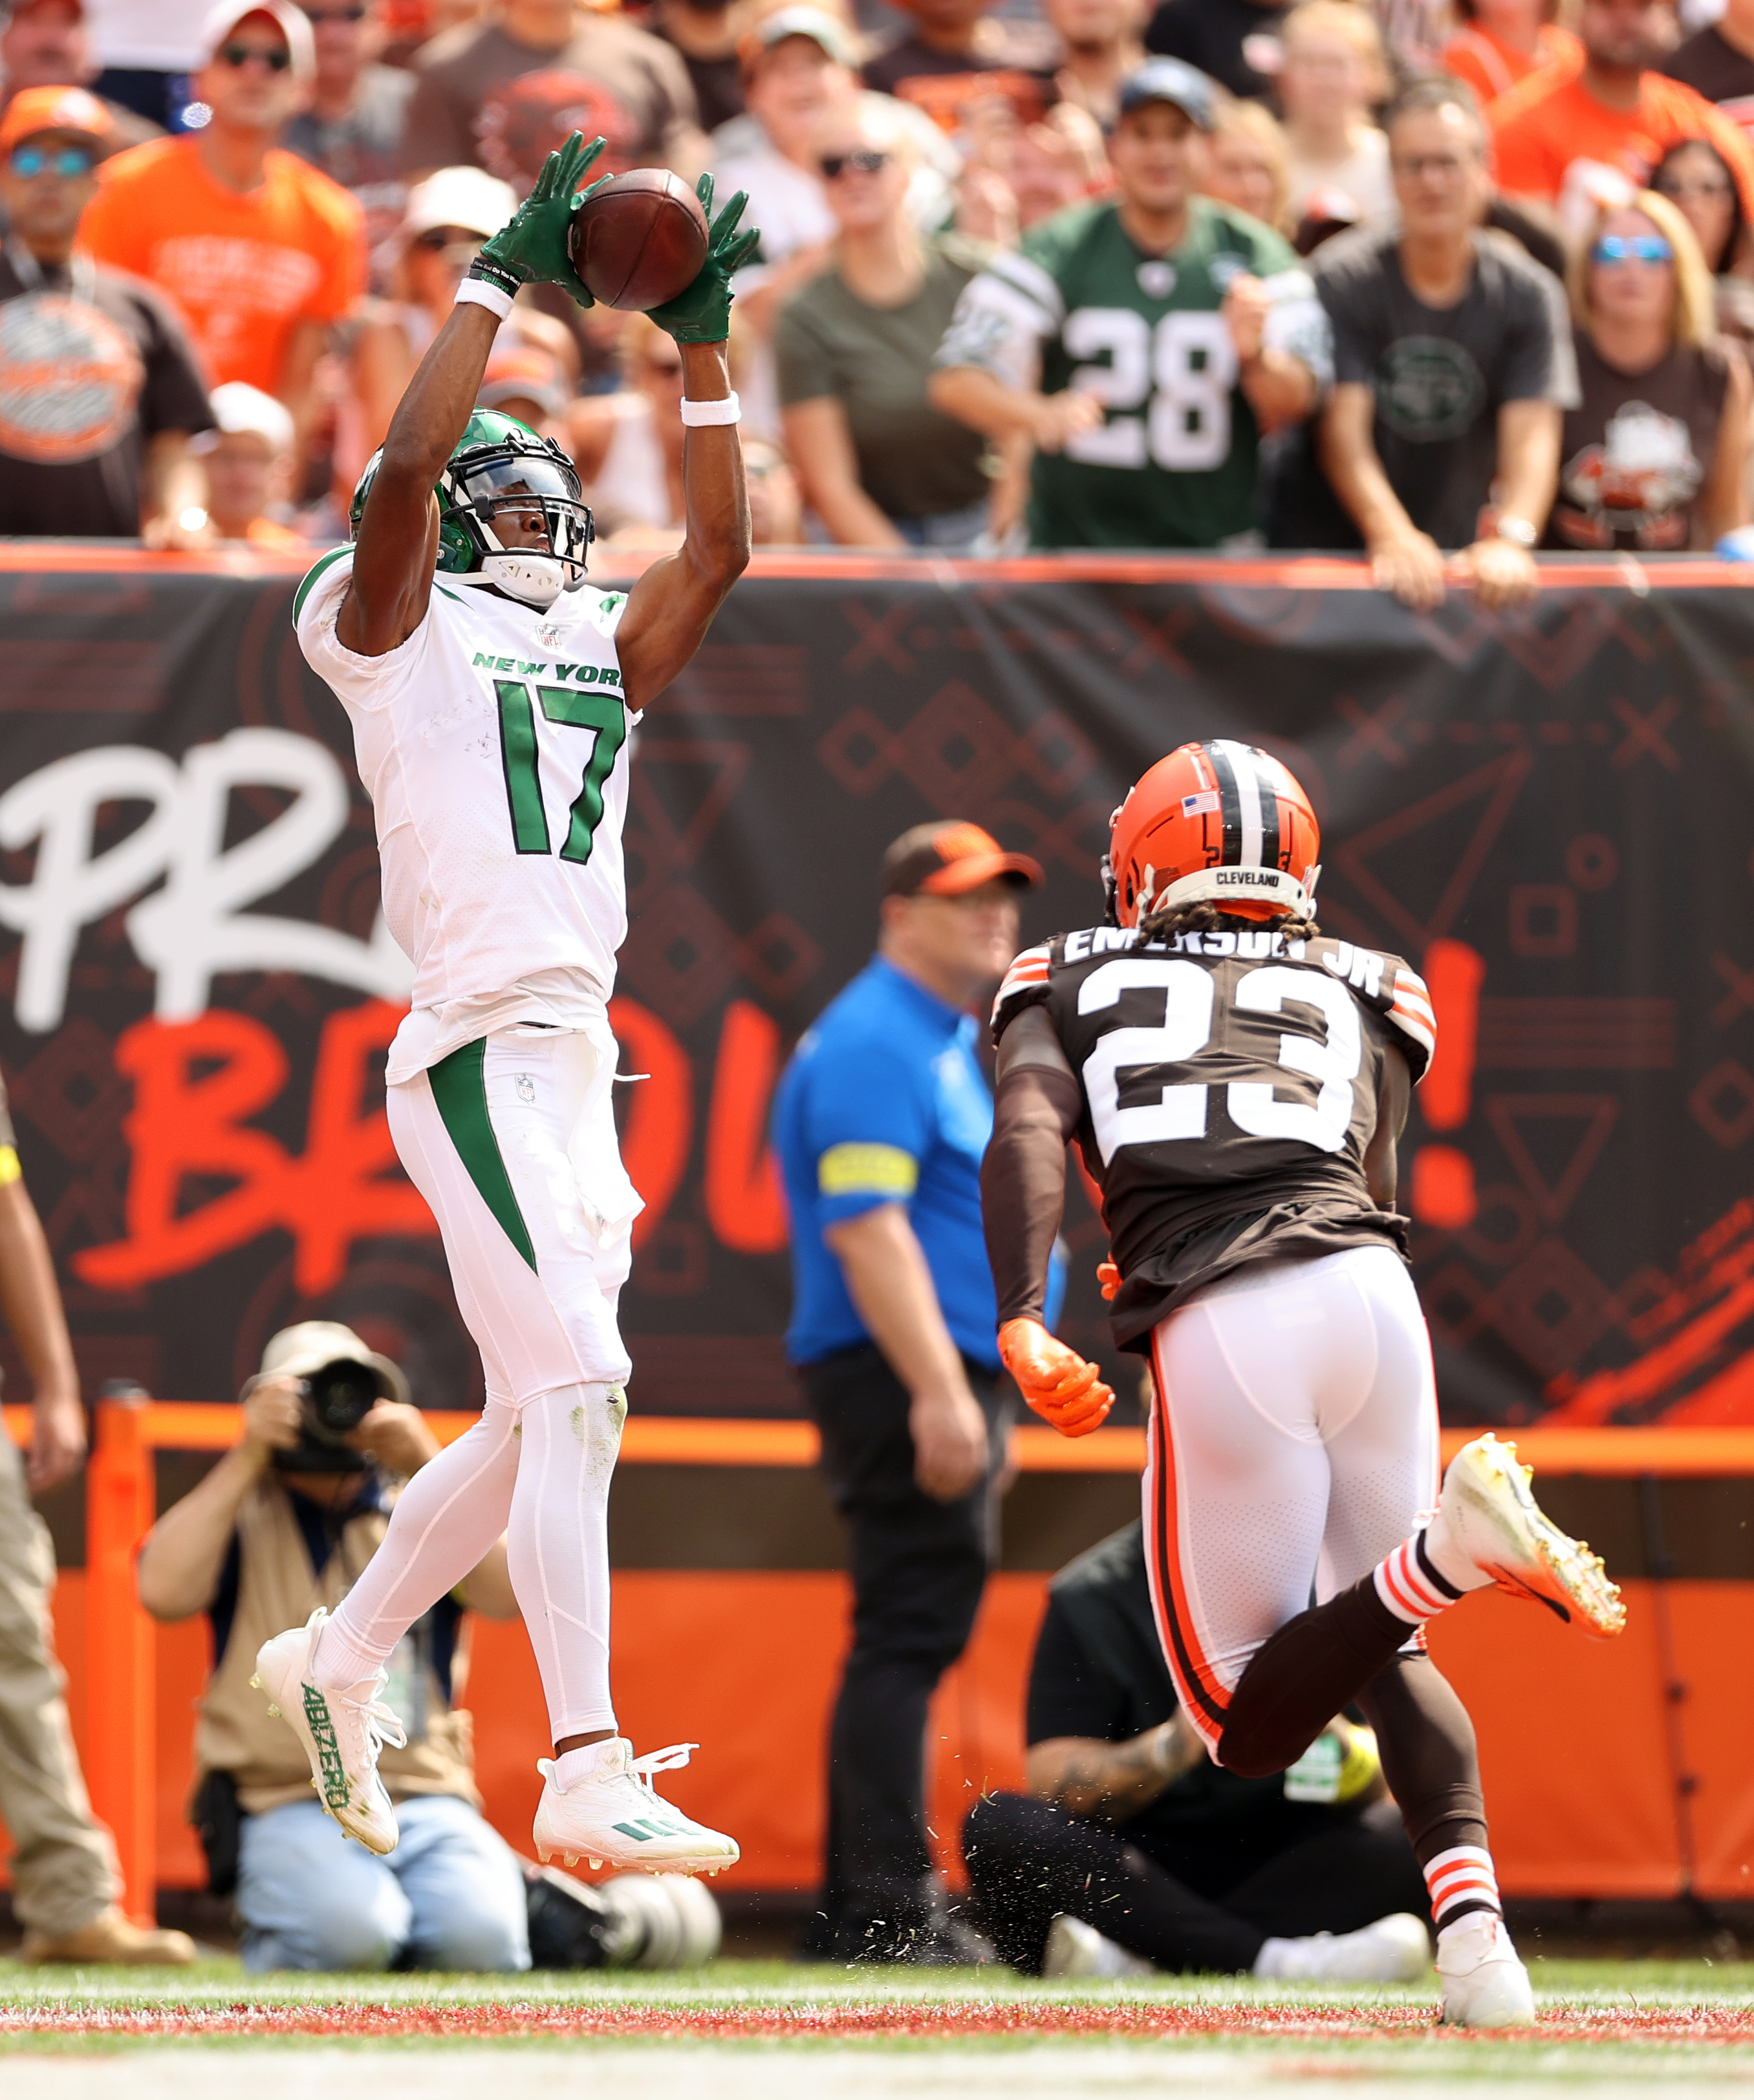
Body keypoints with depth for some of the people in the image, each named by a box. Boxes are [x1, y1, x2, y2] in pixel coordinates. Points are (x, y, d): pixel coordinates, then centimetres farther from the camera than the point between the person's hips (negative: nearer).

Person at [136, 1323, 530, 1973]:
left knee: (479, 1938, -27)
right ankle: (267, 1934, 4)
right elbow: (164, 1592, -11)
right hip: (287, 1805, -2)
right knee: (348, 1931, -31)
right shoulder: (237, 1511, 10)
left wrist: (429, 1468, -10)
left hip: (426, 1800, 2)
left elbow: (507, 1595, -4)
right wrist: (245, 1458, -9)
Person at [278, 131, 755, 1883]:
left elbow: (719, 548, 16)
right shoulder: (396, 632, 3)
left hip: (578, 1063, 8)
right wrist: (500, 279, -8)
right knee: (574, 1391, -17)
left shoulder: (598, 653, 21)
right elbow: (404, 465, -12)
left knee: (531, 1427, 14)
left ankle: (337, 1660, 33)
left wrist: (701, 338, 12)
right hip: (481, 1056, -8)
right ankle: (587, 1776, -22)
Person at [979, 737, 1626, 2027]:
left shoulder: (1074, 984, 23)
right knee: (1384, 1654, 20)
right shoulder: (1364, 995, 26)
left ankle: (1452, 1546, -22)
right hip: (1373, 1291, 2)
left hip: (1215, 1333, -2)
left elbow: (1029, 1131, 2)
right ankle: (1471, 1911, -8)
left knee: (1251, 1723, 7)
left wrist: (1022, 1325, -10)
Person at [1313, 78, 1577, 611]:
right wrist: (1394, 539, -31)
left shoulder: (1528, 293, 1)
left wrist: (1510, 538, -30)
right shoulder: (1342, 280, -4)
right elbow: (1344, 433, -14)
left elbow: (1532, 437, -10)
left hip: (1463, 555, 2)